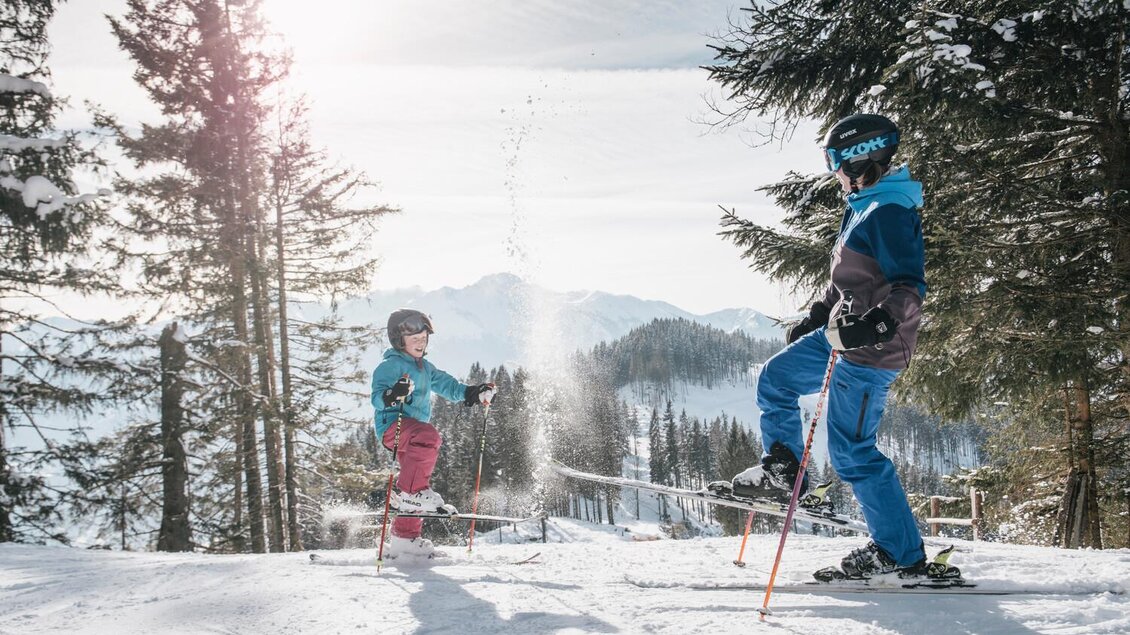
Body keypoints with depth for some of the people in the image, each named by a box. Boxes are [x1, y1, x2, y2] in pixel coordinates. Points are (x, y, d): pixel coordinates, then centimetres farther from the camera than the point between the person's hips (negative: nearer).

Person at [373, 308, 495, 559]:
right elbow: (377, 396, -19)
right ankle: (412, 492, -34)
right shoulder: (390, 366, -6)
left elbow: (445, 384, 25)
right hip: (393, 424, -9)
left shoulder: (425, 368, 21)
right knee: (428, 436, -37)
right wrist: (391, 396, -42)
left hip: (414, 428, 9)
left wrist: (472, 393, 9)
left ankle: (404, 539, 19)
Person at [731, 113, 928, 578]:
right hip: (846, 335, 11)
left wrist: (870, 328, -38)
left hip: (870, 351, -10)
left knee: (851, 452, -5)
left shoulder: (888, 214, -21)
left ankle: (902, 554, 4)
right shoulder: (865, 206, 11)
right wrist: (816, 317, 26)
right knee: (775, 377, 20)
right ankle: (782, 473, 29)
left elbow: (910, 288, -27)